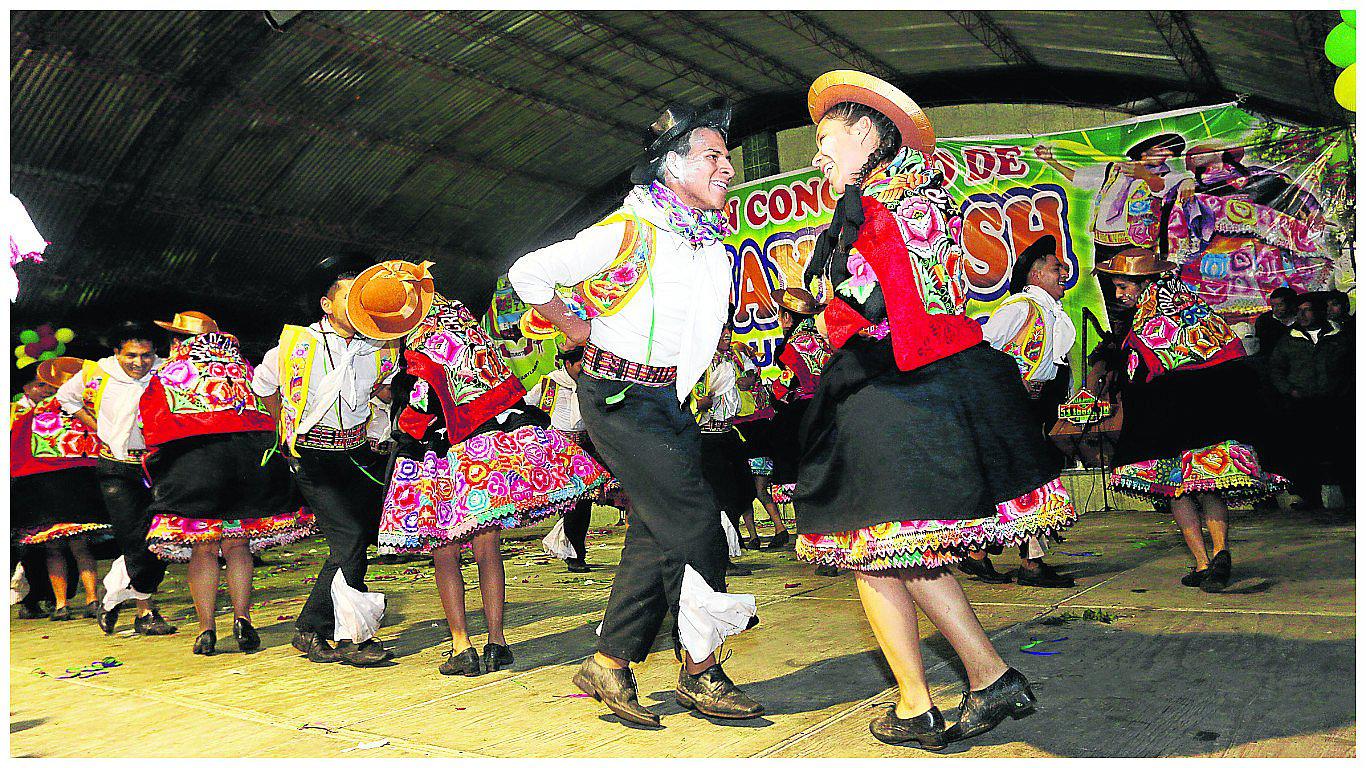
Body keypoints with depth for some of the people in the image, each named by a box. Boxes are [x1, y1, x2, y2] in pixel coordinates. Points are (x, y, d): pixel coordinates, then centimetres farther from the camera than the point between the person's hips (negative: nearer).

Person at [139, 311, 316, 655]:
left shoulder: (165, 376, 13)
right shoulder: (243, 368, 18)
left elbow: (153, 428, 7)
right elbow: (271, 411, 11)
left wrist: (157, 471, 16)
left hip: (191, 458, -2)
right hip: (249, 456, 2)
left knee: (202, 549, 3)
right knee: (238, 545, 9)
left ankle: (207, 630, 2)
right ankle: (242, 617, -3)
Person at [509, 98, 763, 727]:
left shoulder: (712, 245, 11)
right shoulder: (629, 231, -14)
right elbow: (527, 274, -11)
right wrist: (575, 328, -4)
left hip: (672, 402, 8)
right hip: (621, 397, -8)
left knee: (656, 535, 8)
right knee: (695, 524, -9)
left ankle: (610, 665, 20)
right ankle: (700, 675, 5)